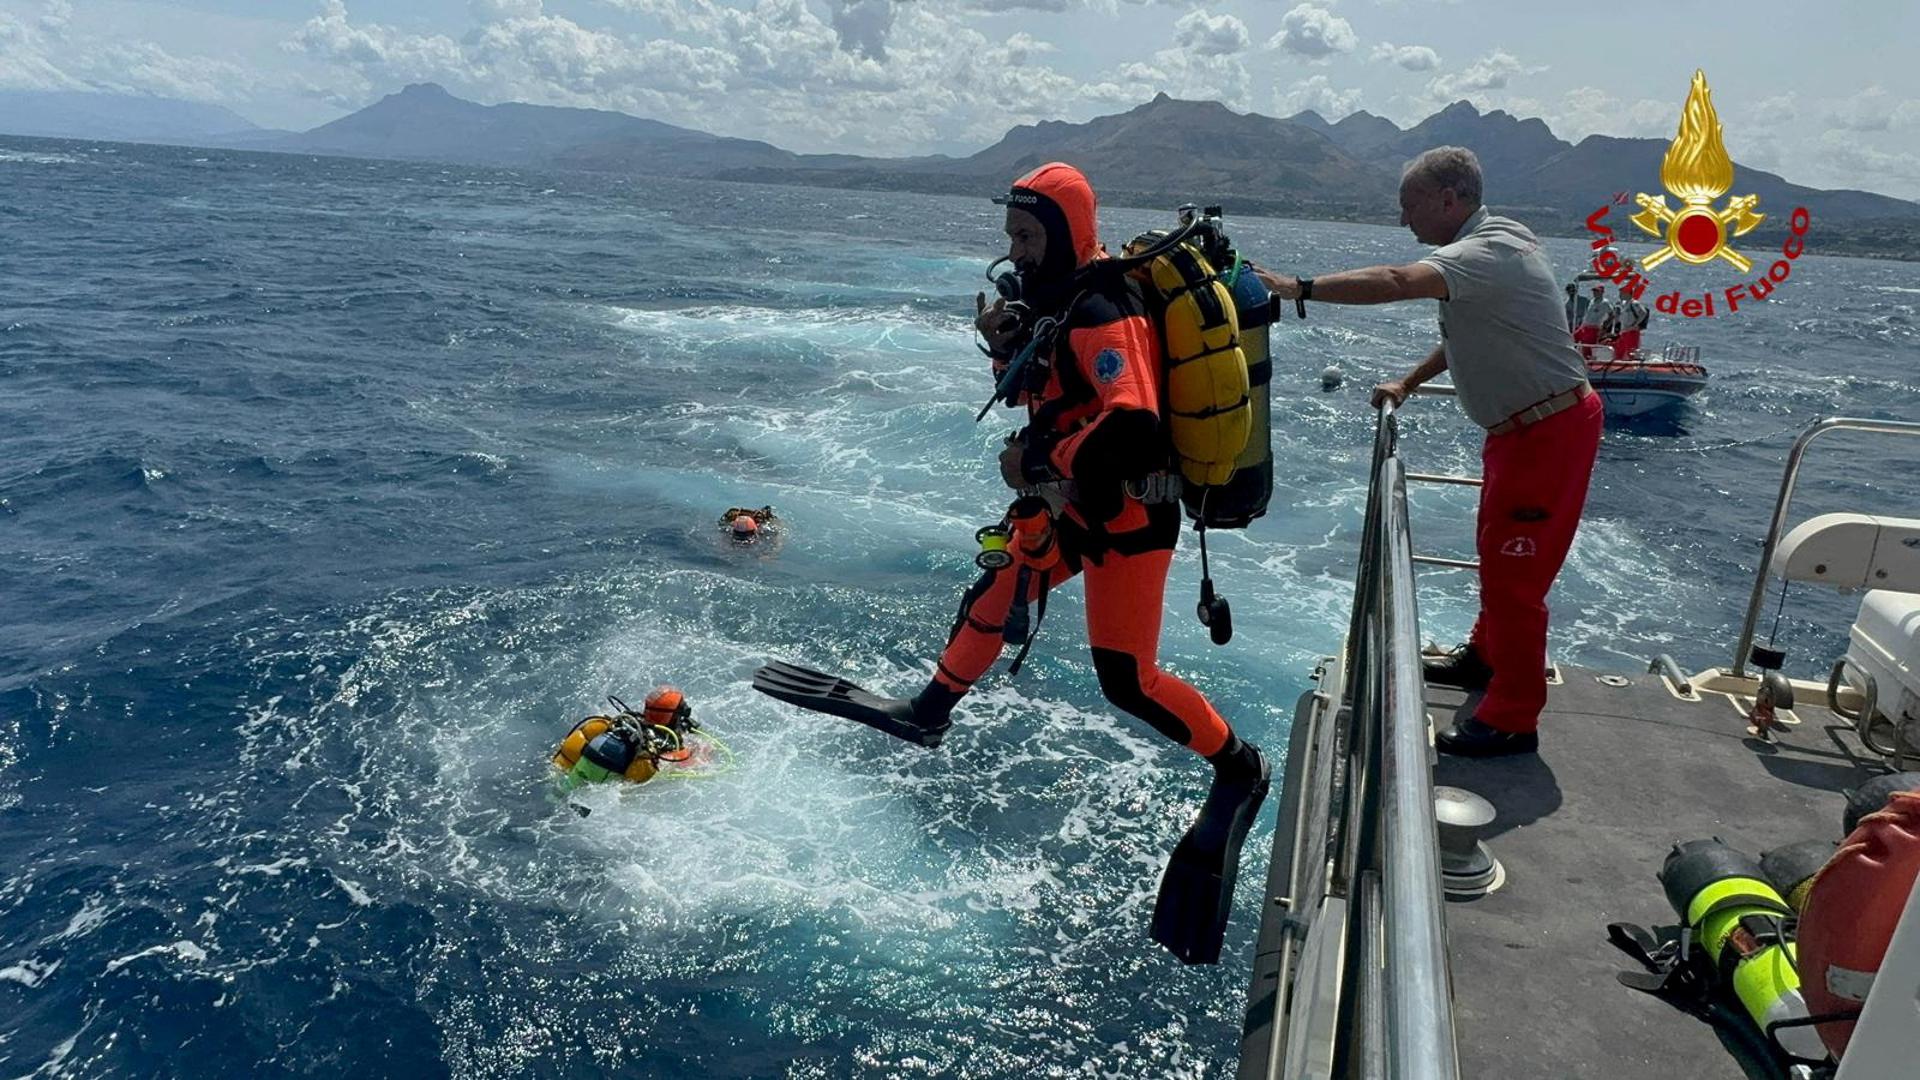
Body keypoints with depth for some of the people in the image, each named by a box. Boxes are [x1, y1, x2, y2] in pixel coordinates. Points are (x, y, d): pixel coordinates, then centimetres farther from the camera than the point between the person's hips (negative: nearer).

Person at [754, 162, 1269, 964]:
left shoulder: (1100, 315, -23)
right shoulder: (1059, 300, 8)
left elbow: (1131, 426, -34)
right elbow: (1044, 389, 17)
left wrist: (1037, 461, -24)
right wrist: (1006, 345, -3)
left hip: (1125, 514, -10)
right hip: (1072, 503, 10)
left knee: (1127, 680, -7)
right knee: (993, 598, 20)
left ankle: (1241, 769, 14)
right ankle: (929, 712, 40)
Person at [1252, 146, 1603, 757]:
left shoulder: (1489, 252, -23)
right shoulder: (1480, 249, 10)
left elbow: (1397, 283, -39)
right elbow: (1465, 334, 22)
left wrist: (1298, 288, -39)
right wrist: (1407, 384, 17)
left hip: (1550, 429, -10)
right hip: (1520, 425, 10)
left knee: (1514, 568, -5)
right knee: (1496, 549, 22)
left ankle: (1513, 721, 5)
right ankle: (1486, 656, 41)